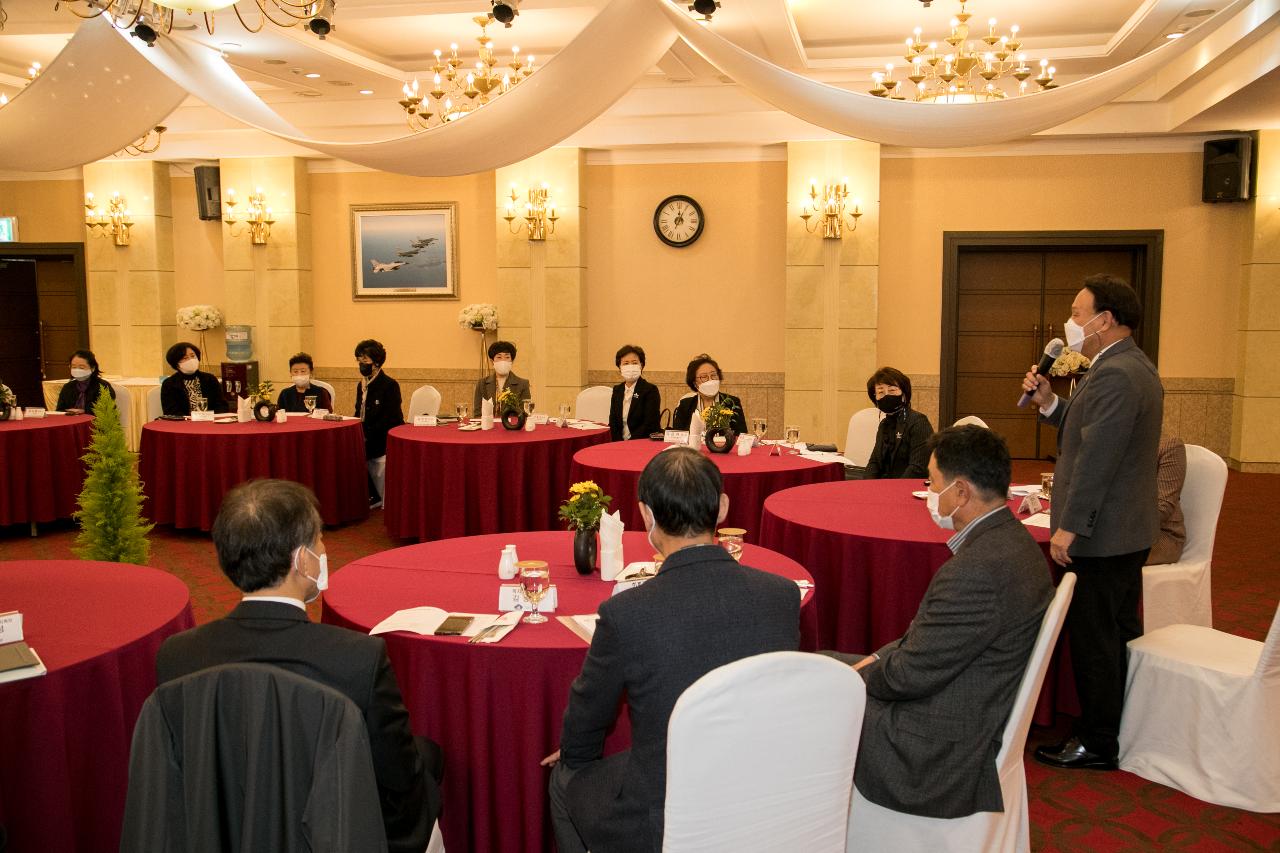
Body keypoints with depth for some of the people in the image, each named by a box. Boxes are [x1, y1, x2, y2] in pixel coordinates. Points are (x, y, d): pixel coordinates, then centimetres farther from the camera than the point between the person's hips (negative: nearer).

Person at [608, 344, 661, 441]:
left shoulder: (651, 390, -4)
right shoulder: (617, 390, 13)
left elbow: (650, 424, -10)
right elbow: (613, 422, 10)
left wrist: (629, 443, -15)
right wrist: (619, 444, -6)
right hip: (620, 444, 4)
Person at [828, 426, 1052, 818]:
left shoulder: (978, 569, -32)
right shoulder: (1011, 540, 1)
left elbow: (911, 675, -23)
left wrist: (857, 675, -5)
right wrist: (876, 660, 3)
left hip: (941, 754, -10)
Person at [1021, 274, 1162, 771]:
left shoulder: (1114, 376, -21)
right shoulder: (1135, 367, 13)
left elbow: (1097, 459, -25)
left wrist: (1069, 527, -21)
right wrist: (1049, 403, 3)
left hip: (1099, 537, -11)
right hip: (1127, 529, 11)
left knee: (1094, 640, 1)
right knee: (1120, 633, 20)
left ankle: (1097, 744, 12)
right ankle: (1124, 726, 33)